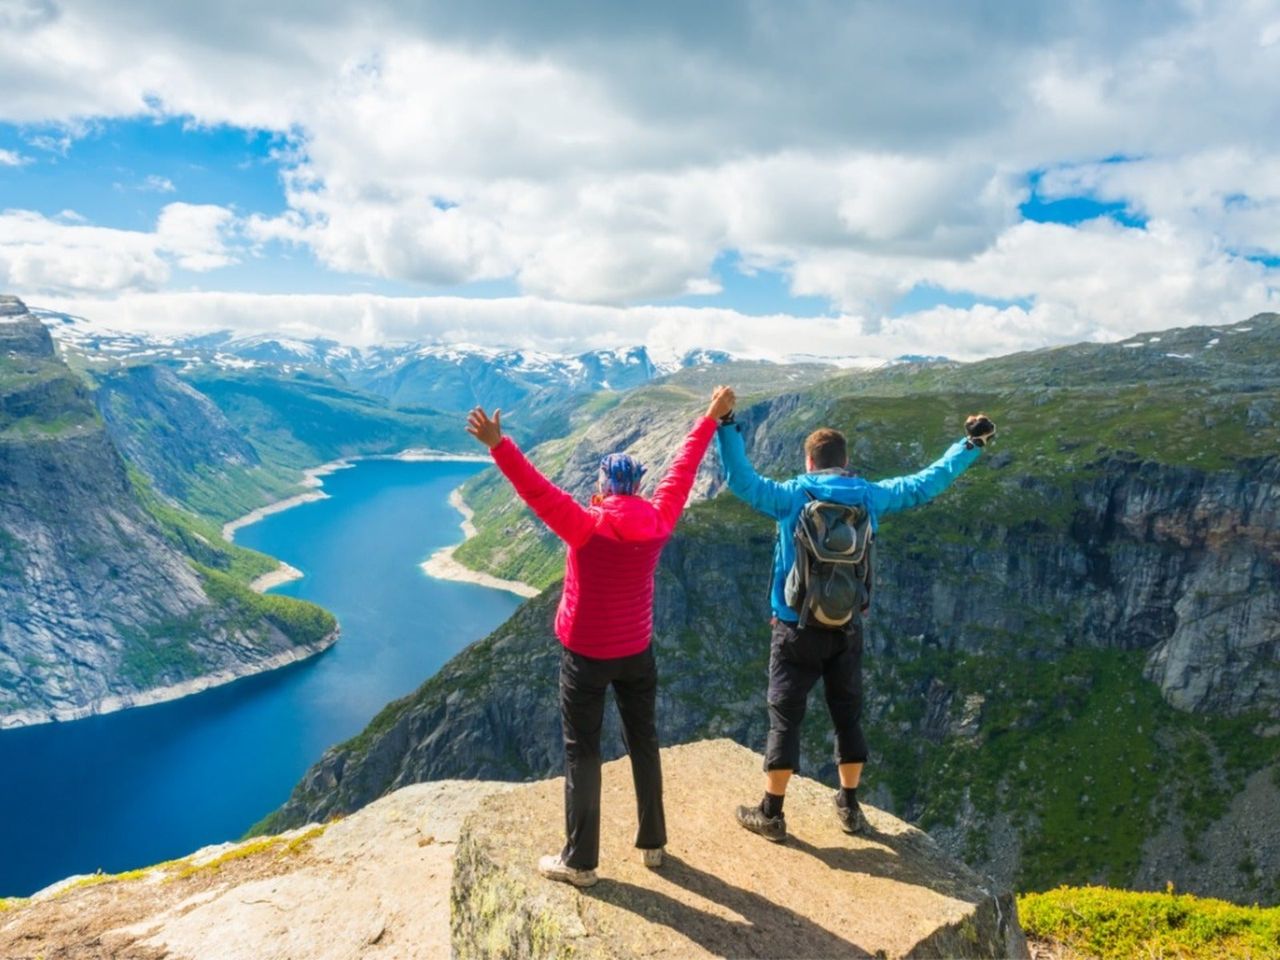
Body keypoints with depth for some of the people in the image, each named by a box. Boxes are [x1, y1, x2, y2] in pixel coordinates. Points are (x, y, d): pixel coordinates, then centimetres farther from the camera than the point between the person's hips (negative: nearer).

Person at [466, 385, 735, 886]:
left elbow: (536, 489, -28)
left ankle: (579, 861, 15)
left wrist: (498, 445, -30)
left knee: (582, 753, 6)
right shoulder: (658, 521, -7)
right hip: (638, 652, 4)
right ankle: (653, 842, 30)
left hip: (587, 656, -4)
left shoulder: (586, 526, -19)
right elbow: (683, 470, 2)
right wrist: (712, 416, 12)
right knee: (643, 743, 18)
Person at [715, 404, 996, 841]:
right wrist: (972, 443, 19)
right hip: (847, 629, 3)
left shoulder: (792, 496, -10)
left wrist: (726, 426, -20)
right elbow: (927, 483, 10)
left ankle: (771, 814, 12)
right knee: (848, 716, 17)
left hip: (798, 630, -3)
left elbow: (740, 479, -20)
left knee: (785, 719, 5)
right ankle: (850, 807, 30)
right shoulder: (870, 495, 0)